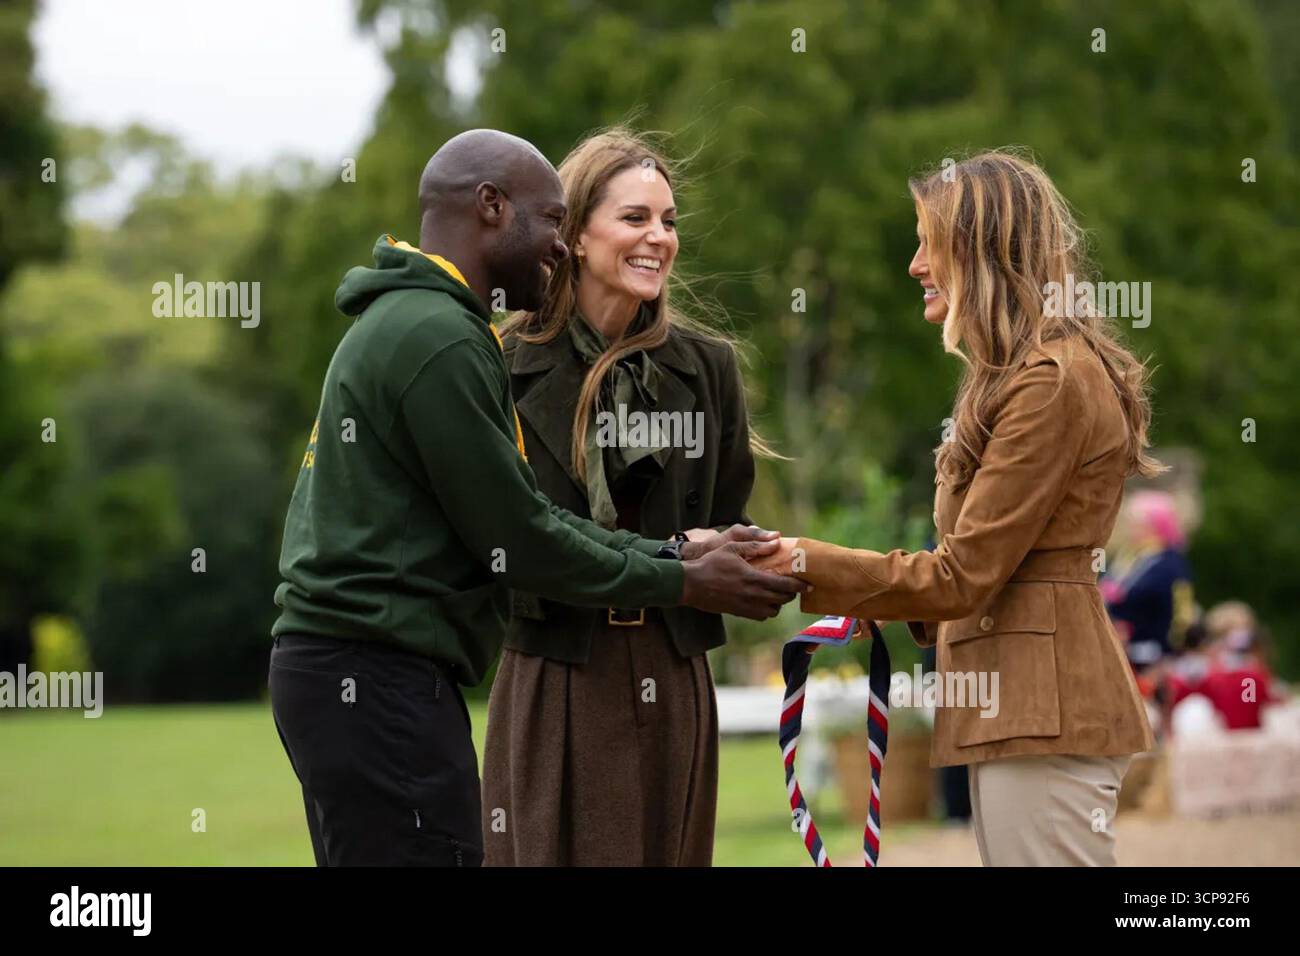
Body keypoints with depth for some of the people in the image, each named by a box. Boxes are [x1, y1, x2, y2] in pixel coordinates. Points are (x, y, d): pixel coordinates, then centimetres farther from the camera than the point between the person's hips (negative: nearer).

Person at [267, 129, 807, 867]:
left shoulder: (400, 324, 18)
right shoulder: (438, 338, -14)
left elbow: (524, 509, 17)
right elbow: (518, 542, -13)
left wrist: (674, 552, 10)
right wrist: (681, 584, -3)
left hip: (342, 667, 11)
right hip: (380, 679, -11)